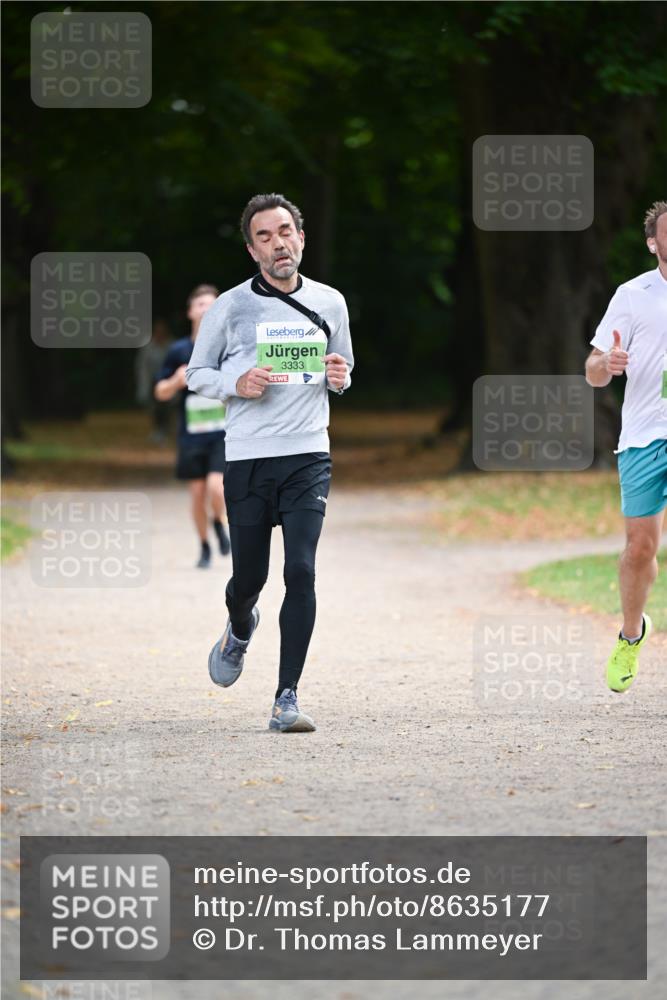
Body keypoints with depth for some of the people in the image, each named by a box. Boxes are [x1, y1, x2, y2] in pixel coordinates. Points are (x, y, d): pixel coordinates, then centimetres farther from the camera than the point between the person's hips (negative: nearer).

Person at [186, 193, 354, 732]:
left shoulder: (330, 303, 9)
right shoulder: (231, 307, 1)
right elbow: (197, 373, 10)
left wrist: (339, 377, -2)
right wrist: (236, 384, -10)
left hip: (309, 456, 1)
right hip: (248, 459, -1)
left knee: (301, 572, -13)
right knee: (249, 576, 6)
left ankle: (287, 698, -11)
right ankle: (240, 628, 45)